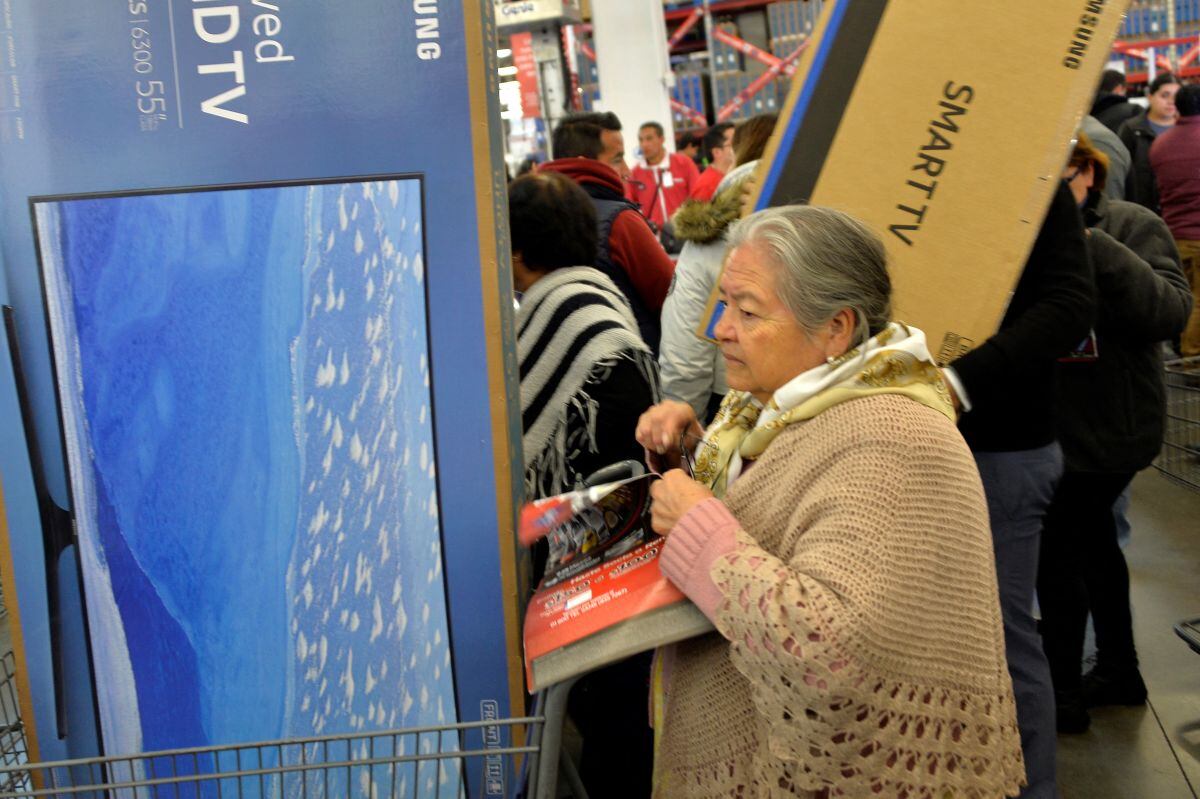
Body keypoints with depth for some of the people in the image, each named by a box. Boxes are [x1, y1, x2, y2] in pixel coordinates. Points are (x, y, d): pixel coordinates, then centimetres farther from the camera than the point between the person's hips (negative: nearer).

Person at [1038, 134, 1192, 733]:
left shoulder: (1132, 227, -10)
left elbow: (1170, 312, -24)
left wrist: (1093, 246, -31)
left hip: (1106, 428, -6)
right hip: (1051, 422, 6)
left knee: (1057, 552, -3)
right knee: (1092, 541, 19)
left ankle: (1063, 696, 14)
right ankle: (1119, 672, 38)